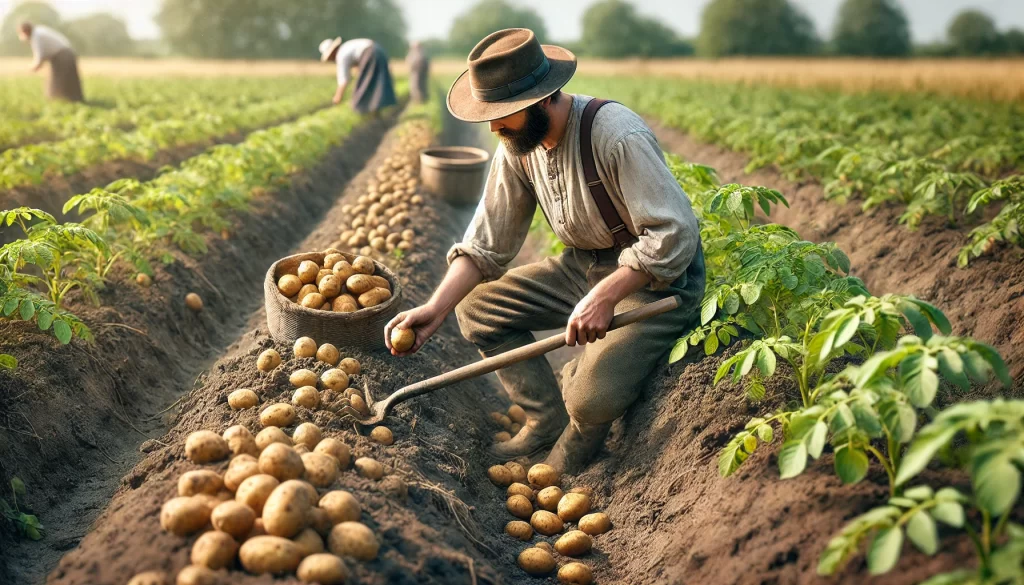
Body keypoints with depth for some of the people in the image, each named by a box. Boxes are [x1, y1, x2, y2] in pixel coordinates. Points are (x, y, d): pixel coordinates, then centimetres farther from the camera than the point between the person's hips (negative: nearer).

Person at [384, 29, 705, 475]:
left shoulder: (616, 136, -27)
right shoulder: (516, 146, -4)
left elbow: (675, 235, -28)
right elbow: (485, 246, -2)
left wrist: (605, 296, -35)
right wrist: (434, 309, -16)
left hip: (655, 278, -7)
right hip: (582, 267, 8)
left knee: (591, 398, -27)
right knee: (476, 307, -3)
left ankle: (563, 466, 10)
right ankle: (547, 421, 8)